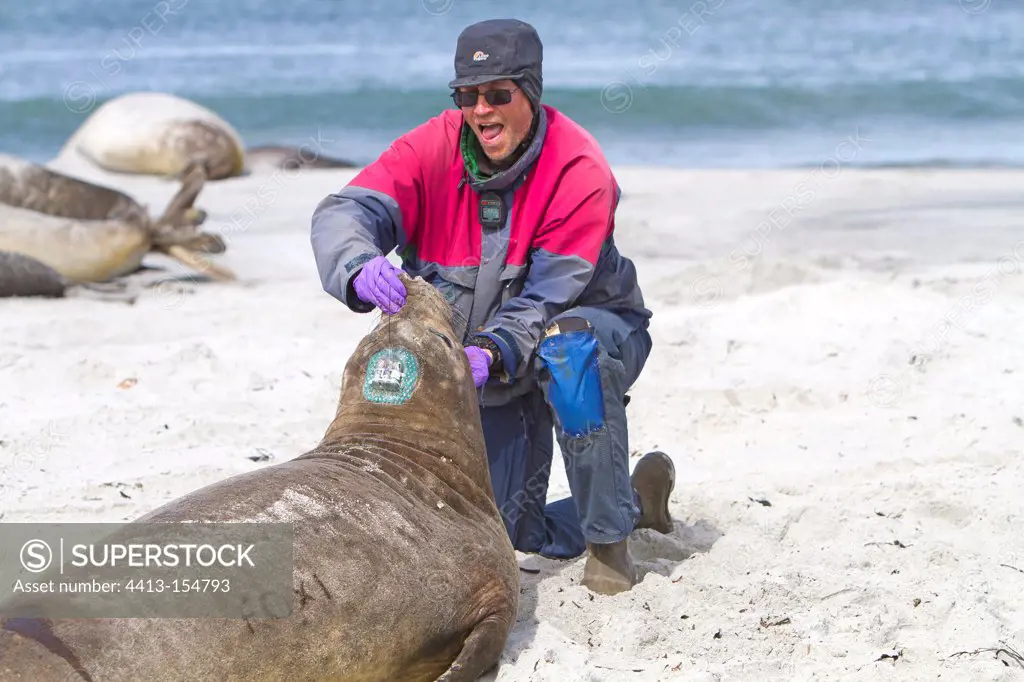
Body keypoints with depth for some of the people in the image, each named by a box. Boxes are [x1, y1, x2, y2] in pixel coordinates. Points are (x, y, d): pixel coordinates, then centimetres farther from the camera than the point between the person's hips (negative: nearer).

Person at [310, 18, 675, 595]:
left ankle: (609, 540, -26)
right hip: (494, 371, 4)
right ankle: (639, 497, 32)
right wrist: (361, 268, -52)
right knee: (517, 535, 2)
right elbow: (344, 212, -29)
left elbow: (547, 298, -28)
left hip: (589, 327, -4)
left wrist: (492, 352, -47)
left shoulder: (581, 172, -25)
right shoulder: (434, 148, -16)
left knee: (568, 349, -43)